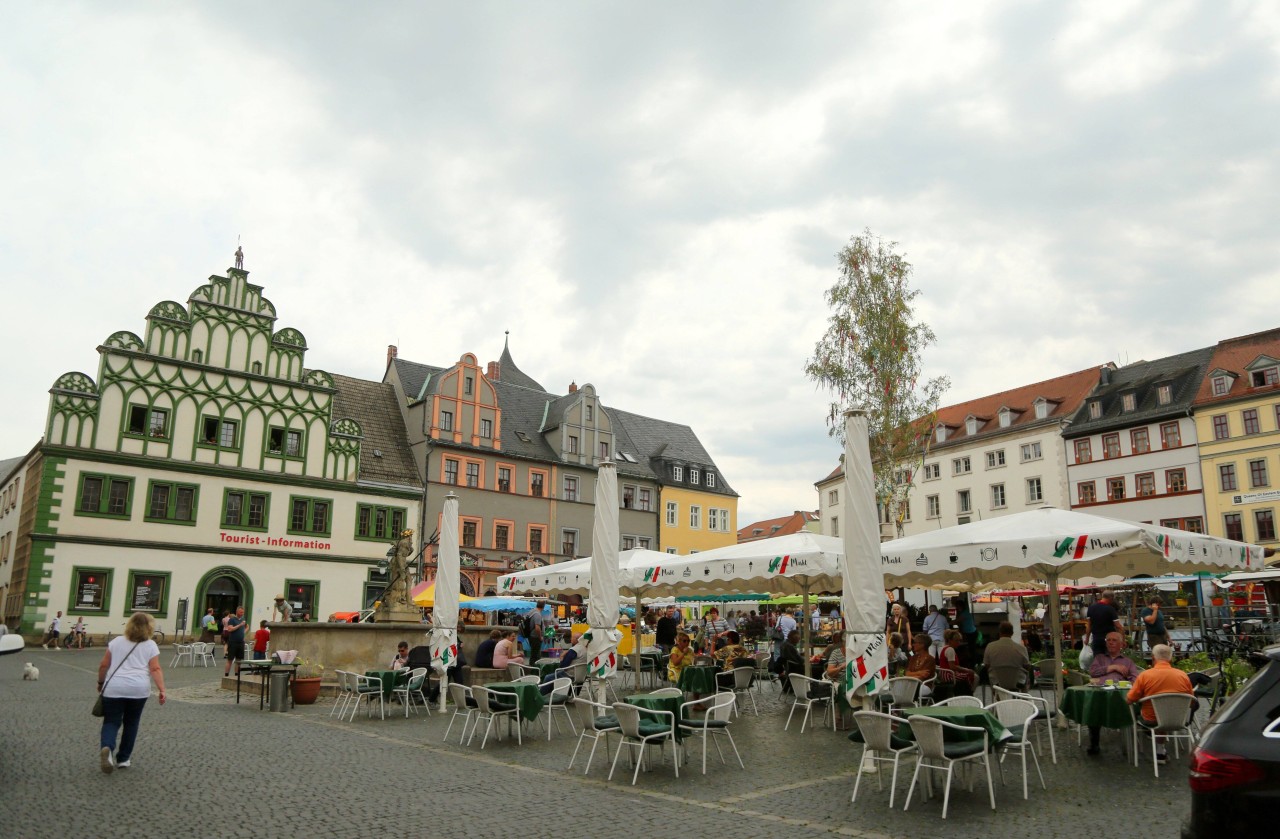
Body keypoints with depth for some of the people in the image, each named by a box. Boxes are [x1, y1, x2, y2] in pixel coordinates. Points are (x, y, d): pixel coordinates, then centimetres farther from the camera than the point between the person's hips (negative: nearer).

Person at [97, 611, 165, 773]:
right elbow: (155, 669, -2)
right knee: (131, 722, 15)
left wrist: (100, 683, 28)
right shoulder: (150, 645, 7)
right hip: (138, 689, -1)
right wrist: (162, 690, -5)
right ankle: (123, 759, 19)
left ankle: (106, 747, -22)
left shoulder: (116, 641, 13)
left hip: (114, 688, 1)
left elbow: (103, 665, 14)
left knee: (111, 722, 5)